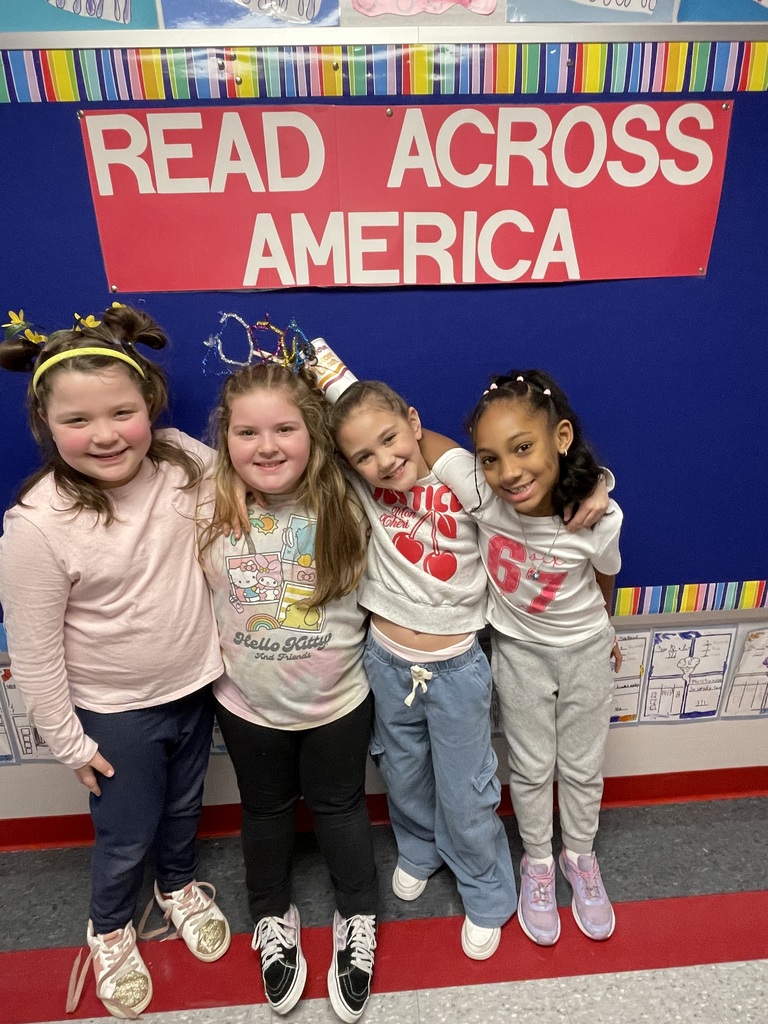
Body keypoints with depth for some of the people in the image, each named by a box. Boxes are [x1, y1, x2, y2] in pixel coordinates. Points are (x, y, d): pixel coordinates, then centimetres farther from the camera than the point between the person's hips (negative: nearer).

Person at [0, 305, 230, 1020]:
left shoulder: (182, 459, -17)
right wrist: (67, 741, -7)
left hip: (194, 685, 4)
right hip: (115, 712, -3)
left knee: (183, 807, 28)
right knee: (125, 836, 20)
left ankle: (179, 885, 61)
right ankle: (109, 927, 54)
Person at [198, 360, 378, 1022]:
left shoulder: (345, 508, -18)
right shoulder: (210, 513, -16)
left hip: (339, 702, -1)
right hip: (248, 707, 2)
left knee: (339, 808, 21)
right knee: (266, 811, 25)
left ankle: (358, 919, 49)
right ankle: (273, 917, 54)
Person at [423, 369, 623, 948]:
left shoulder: (599, 518, -30)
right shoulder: (479, 490, -34)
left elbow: (604, 583, -7)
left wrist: (601, 633, 10)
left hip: (586, 651, 1)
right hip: (519, 651, 0)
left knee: (583, 766, 21)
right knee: (532, 768, 19)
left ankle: (581, 856, 51)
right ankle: (538, 862, 48)